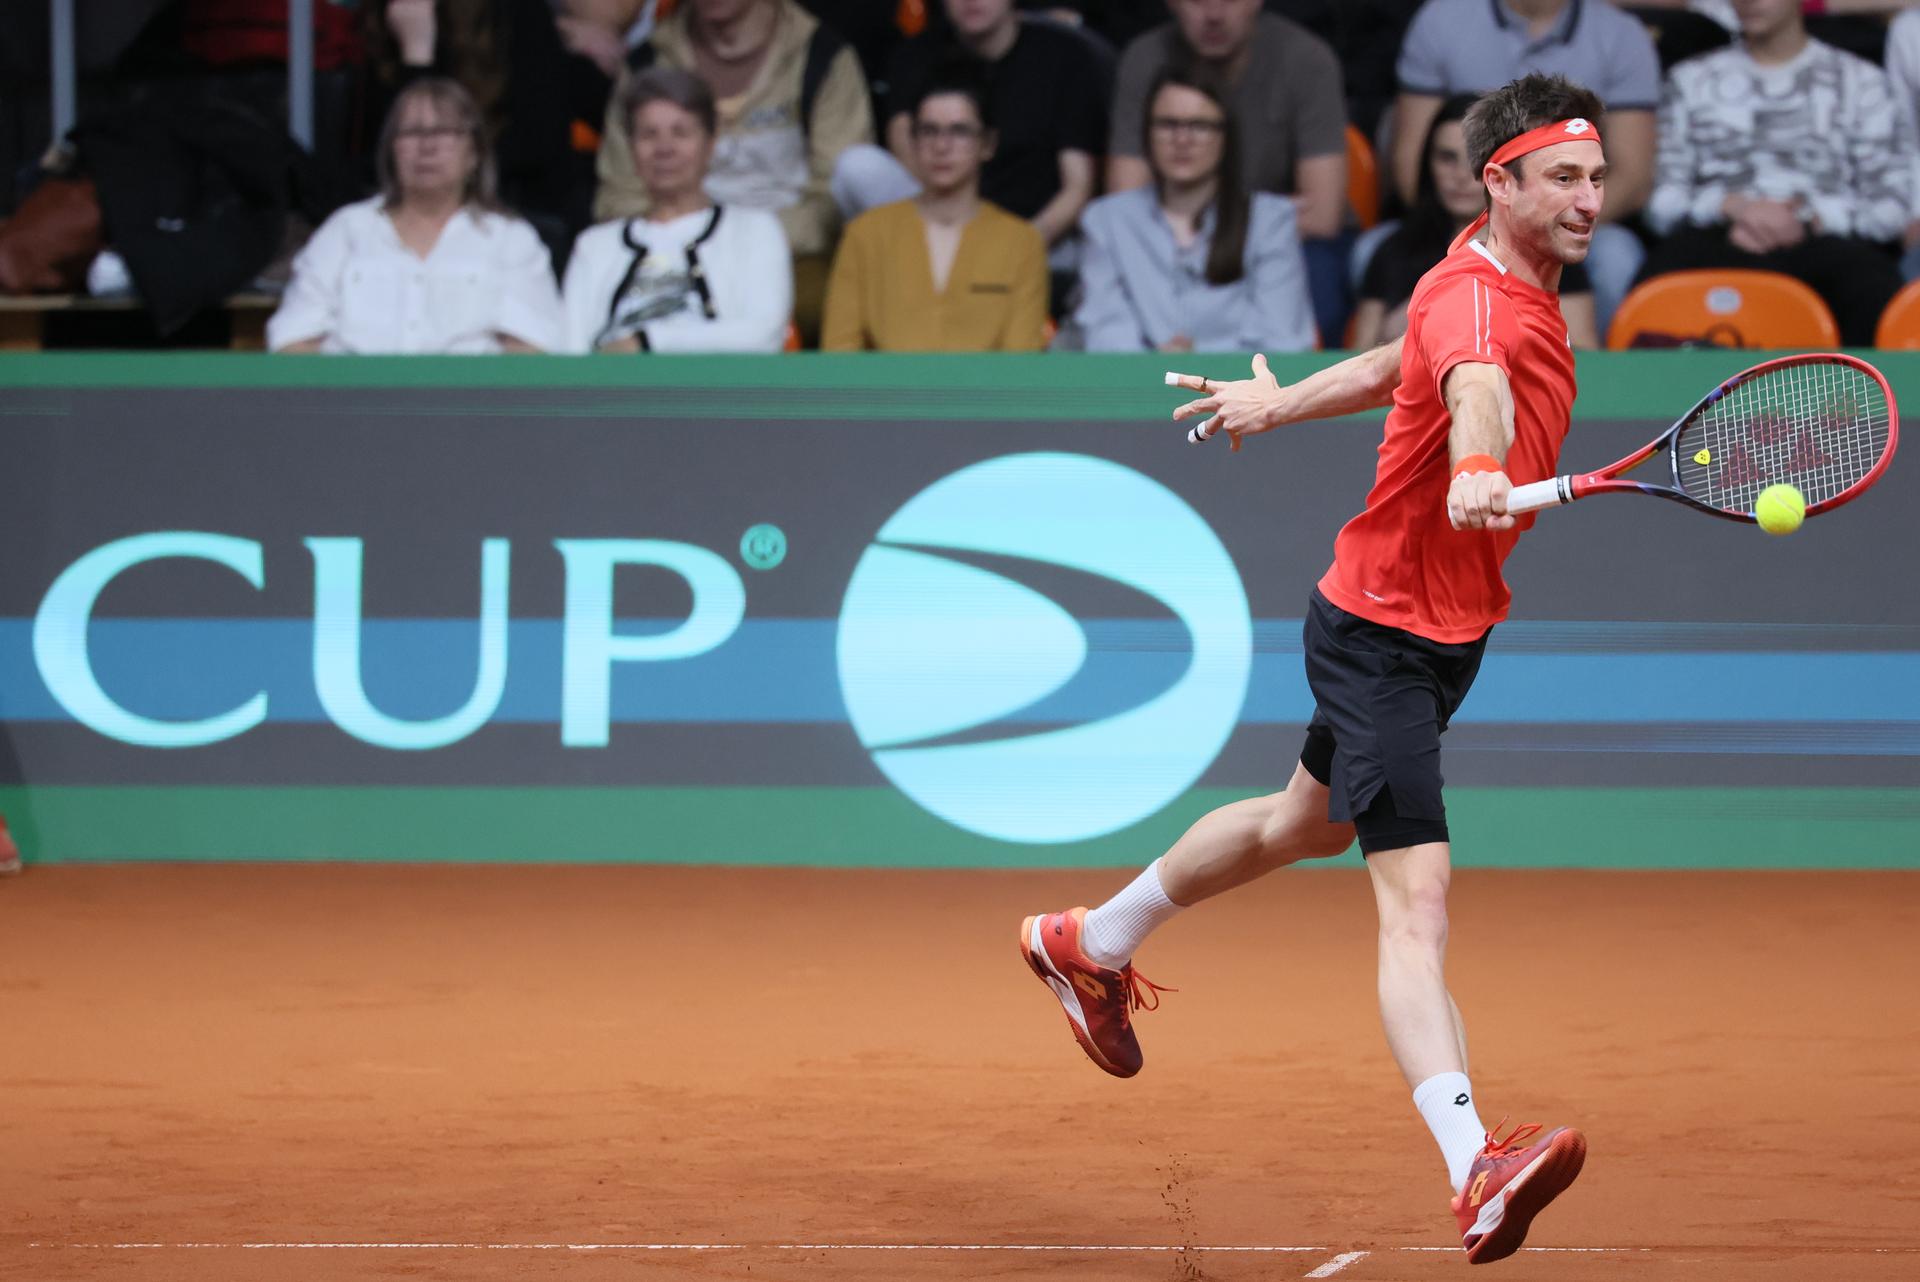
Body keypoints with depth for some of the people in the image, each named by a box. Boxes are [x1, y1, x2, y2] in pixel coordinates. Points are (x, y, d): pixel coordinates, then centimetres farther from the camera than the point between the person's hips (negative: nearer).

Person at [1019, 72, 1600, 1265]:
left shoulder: (1524, 284, 4)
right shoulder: (1474, 302, -27)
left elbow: (1396, 366, 22)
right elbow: (1470, 388, -52)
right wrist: (1475, 471, -73)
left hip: (1447, 628, 10)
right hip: (1381, 636, -10)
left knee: (1308, 823, 29)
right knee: (1417, 893, -20)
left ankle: (1093, 944, 51)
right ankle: (1476, 1168, -34)